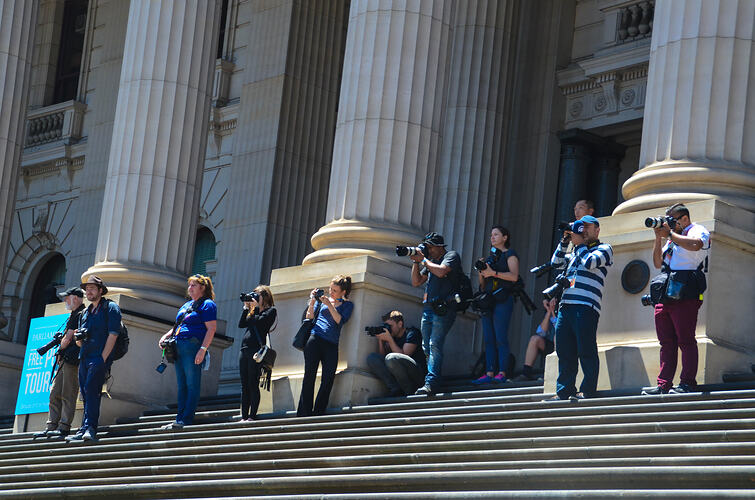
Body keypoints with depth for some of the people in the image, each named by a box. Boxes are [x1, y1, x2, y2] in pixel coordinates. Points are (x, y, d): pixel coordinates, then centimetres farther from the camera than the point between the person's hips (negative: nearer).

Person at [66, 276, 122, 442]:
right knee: (85, 393, 5)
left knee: (91, 389, -21)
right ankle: (85, 431, 5)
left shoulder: (111, 308, 2)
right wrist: (79, 338, -1)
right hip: (84, 358, 7)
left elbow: (113, 335, -8)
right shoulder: (85, 313, 23)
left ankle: (89, 428, -28)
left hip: (100, 358, -7)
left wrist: (103, 358, -15)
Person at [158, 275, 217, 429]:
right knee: (182, 386, 8)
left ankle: (186, 421, -12)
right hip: (179, 348, 9)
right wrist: (165, 336, 12)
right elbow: (177, 326, 30)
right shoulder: (187, 305, 23)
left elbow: (211, 329, -12)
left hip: (193, 347, -9)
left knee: (192, 386, -8)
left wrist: (202, 350, -21)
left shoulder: (207, 305, -3)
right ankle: (179, 420, 8)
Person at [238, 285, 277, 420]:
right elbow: (241, 324, 13)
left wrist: (256, 308, -1)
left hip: (256, 349, -7)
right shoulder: (252, 311, 22)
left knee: (253, 384, -9)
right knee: (244, 386, 4)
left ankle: (252, 416, -9)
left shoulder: (271, 310, 2)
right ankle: (244, 417, 3)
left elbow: (259, 321, -12)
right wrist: (246, 308, 10)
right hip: (244, 349, 7)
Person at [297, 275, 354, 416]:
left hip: (331, 345, 0)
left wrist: (329, 304, -9)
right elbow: (310, 318, 14)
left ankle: (318, 413, -9)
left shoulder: (347, 305, 14)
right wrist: (312, 302, 0)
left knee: (328, 380, -12)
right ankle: (304, 413, -11)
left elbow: (340, 320, -3)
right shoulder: (323, 299, 17)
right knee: (309, 375, -9)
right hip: (315, 340, 0)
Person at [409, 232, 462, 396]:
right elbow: (416, 282, 22)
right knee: (426, 347, 6)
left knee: (435, 345, -18)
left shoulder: (451, 255, 2)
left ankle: (431, 383, -25)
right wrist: (416, 262, 10)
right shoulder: (430, 261, 23)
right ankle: (431, 381, 13)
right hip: (428, 308, 8)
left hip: (443, 308, -8)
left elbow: (441, 271, -17)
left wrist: (423, 260, -5)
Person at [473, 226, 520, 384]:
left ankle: (502, 373, -13)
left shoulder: (510, 254, 3)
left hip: (503, 300, -7)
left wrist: (493, 273, -17)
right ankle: (489, 373, -2)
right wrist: (481, 273, 5)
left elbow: (514, 276, -13)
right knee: (488, 338, 1)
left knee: (500, 338, -12)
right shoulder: (491, 256, 24)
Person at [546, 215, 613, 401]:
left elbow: (590, 263, -9)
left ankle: (587, 390, -5)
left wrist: (579, 243, 3)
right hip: (566, 306, 7)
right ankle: (564, 391, 5)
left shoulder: (604, 249, 8)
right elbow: (556, 263, 22)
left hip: (586, 307, -7)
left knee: (586, 350, -8)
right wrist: (565, 241, 14)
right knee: (564, 350, 3)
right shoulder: (577, 251, 29)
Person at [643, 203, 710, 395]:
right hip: (665, 296, 8)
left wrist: (670, 234, -8)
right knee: (667, 342, 5)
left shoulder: (698, 230, 3)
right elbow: (658, 263, 24)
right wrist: (659, 238, 14)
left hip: (685, 296, -8)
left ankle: (687, 383, -10)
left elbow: (695, 244, -21)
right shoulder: (672, 239, 27)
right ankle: (663, 385, 4)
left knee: (686, 340, -9)